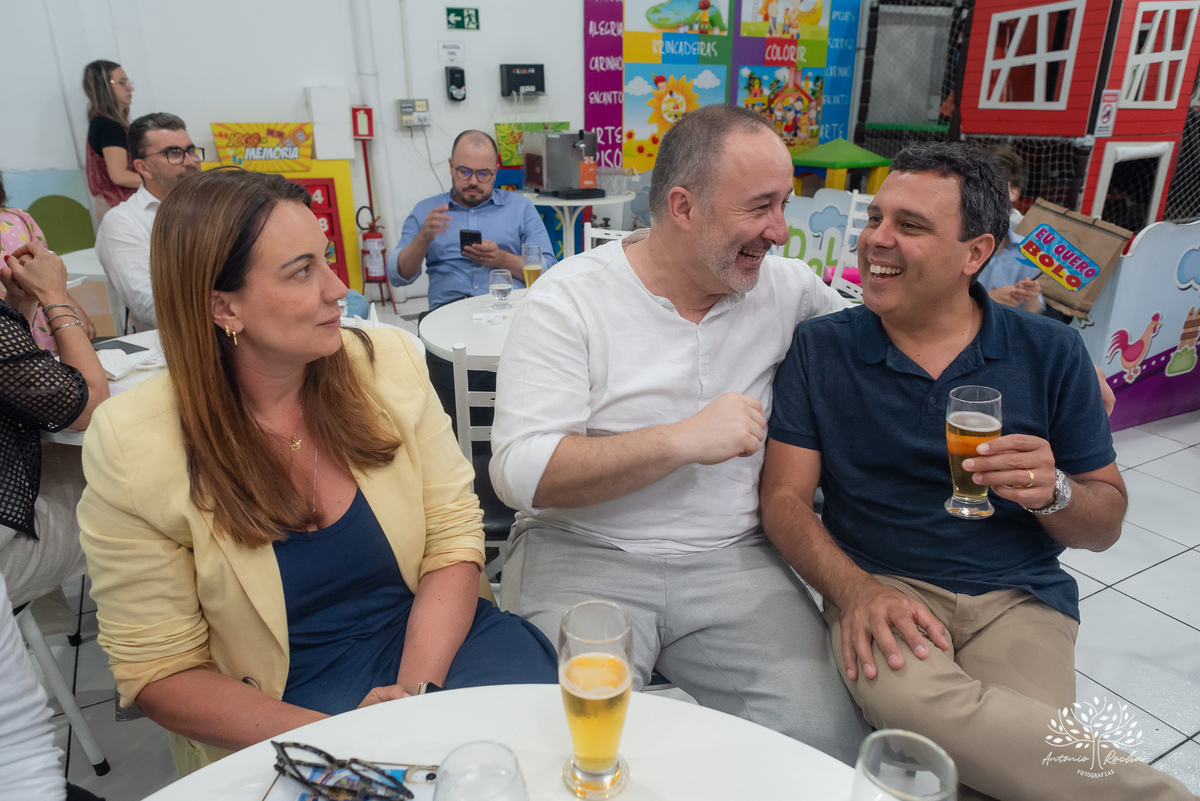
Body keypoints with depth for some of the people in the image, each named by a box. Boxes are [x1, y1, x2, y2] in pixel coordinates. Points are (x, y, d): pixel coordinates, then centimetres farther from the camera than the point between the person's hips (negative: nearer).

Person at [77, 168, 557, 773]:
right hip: (284, 710, -2)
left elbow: (453, 537, -4)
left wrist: (415, 689, -18)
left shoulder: (387, 361, -5)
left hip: (429, 637, 3)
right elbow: (161, 672, -7)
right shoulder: (132, 448, -12)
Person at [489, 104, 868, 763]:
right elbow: (519, 473, -16)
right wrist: (683, 441, -22)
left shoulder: (788, 286, 5)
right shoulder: (569, 299, -7)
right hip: (584, 556, -2)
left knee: (826, 728, -17)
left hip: (734, 558, 3)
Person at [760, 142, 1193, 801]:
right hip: (880, 588, 0)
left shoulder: (1050, 354, 4)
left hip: (1019, 597, 1)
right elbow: (784, 497, -3)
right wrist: (855, 589, -21)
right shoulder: (820, 349, 1)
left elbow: (1105, 524, 9)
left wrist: (1053, 493, -15)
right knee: (911, 700, -32)